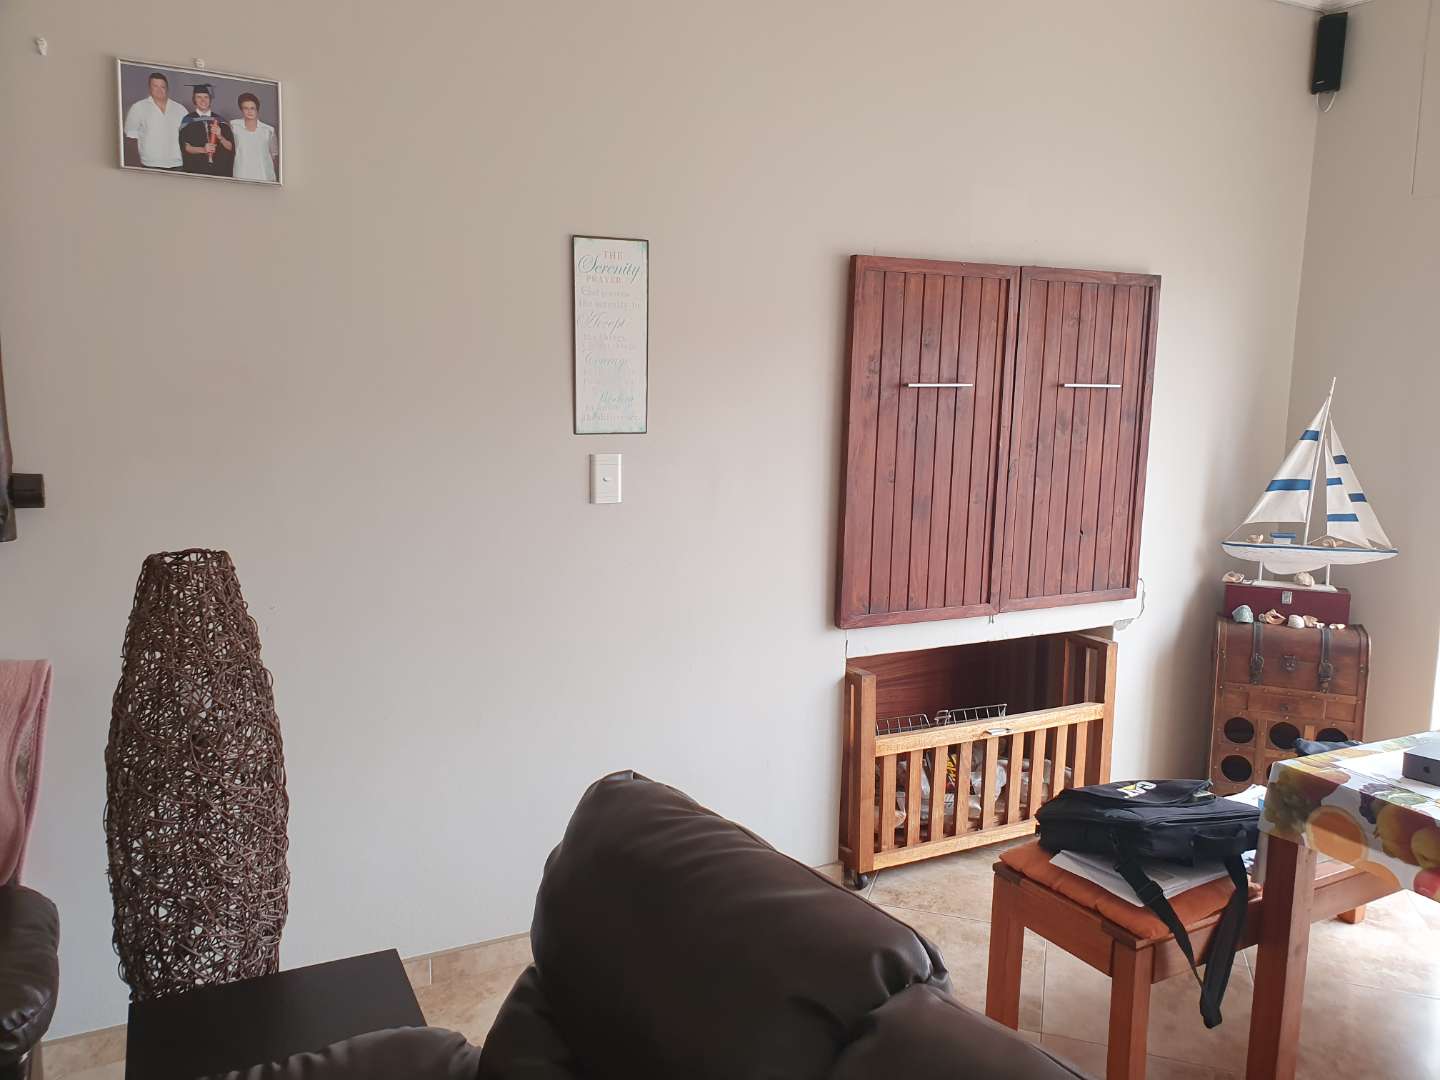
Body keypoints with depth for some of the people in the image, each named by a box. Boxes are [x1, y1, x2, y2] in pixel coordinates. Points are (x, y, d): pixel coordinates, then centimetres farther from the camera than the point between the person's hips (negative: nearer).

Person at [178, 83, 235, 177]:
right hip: (196, 168, -1)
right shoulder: (189, 120, 7)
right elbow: (185, 147, -3)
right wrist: (202, 149, -19)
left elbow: (230, 147, 5)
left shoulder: (220, 121, 11)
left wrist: (220, 137, -13)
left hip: (219, 169, 1)